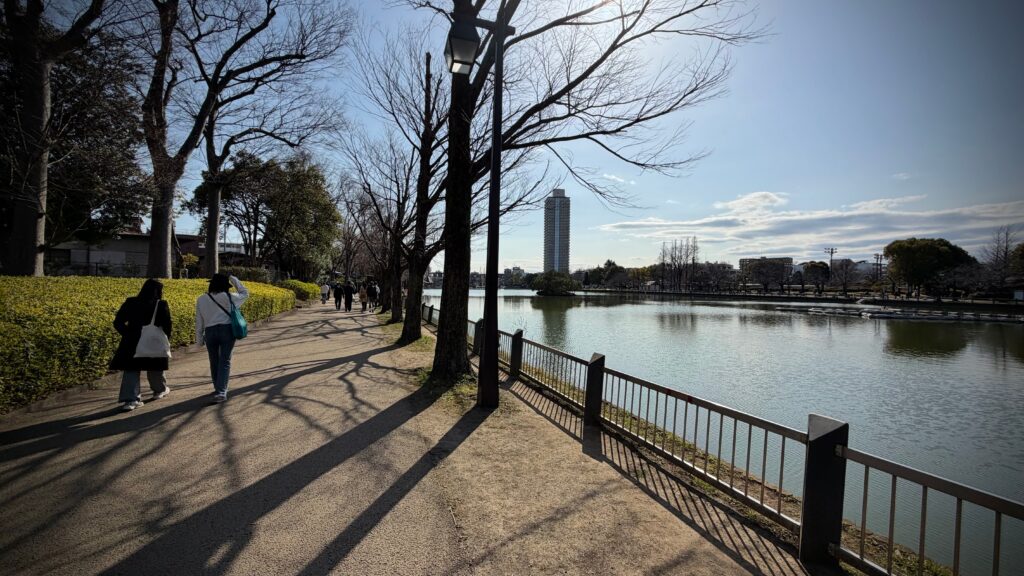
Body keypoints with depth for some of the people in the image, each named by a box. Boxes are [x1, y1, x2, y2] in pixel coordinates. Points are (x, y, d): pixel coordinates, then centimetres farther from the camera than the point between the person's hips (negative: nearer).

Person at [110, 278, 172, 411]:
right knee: (155, 368, 17)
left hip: (132, 343, 2)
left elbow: (118, 323, 1)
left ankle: (131, 398, -5)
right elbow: (167, 326, -13)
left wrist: (128, 335, 11)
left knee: (131, 370, 6)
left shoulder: (130, 303, 1)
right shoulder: (161, 305, -10)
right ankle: (160, 389, 36)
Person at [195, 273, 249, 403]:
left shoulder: (201, 300, 3)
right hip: (227, 330, -3)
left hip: (210, 332, 3)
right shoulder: (229, 297, -5)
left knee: (214, 361, 17)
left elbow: (199, 322, 7)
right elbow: (245, 294, 14)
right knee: (225, 361, -1)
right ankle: (221, 391, -10)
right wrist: (234, 280, 16)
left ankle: (219, 388, 32)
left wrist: (199, 338, 14)